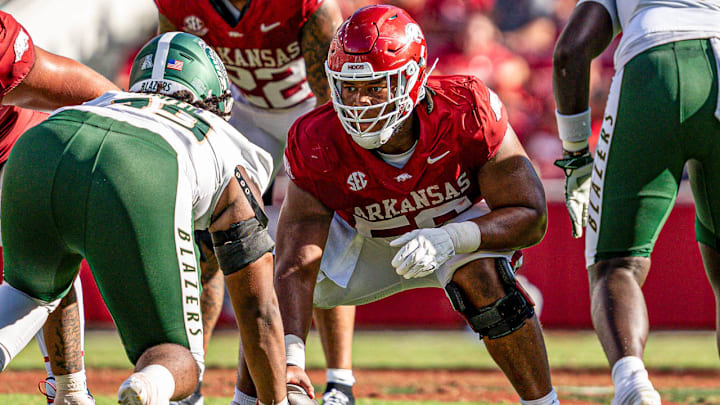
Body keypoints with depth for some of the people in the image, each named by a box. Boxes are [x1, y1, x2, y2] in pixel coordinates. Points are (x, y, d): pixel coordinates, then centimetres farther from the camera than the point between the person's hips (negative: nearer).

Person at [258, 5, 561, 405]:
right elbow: (297, 266, -35)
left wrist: (449, 238, -47)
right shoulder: (318, 144, -32)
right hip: (365, 235, 2)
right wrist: (291, 356, -51)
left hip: (464, 225, -2)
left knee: (483, 277, -33)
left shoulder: (467, 112, -35)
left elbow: (531, 217, -30)